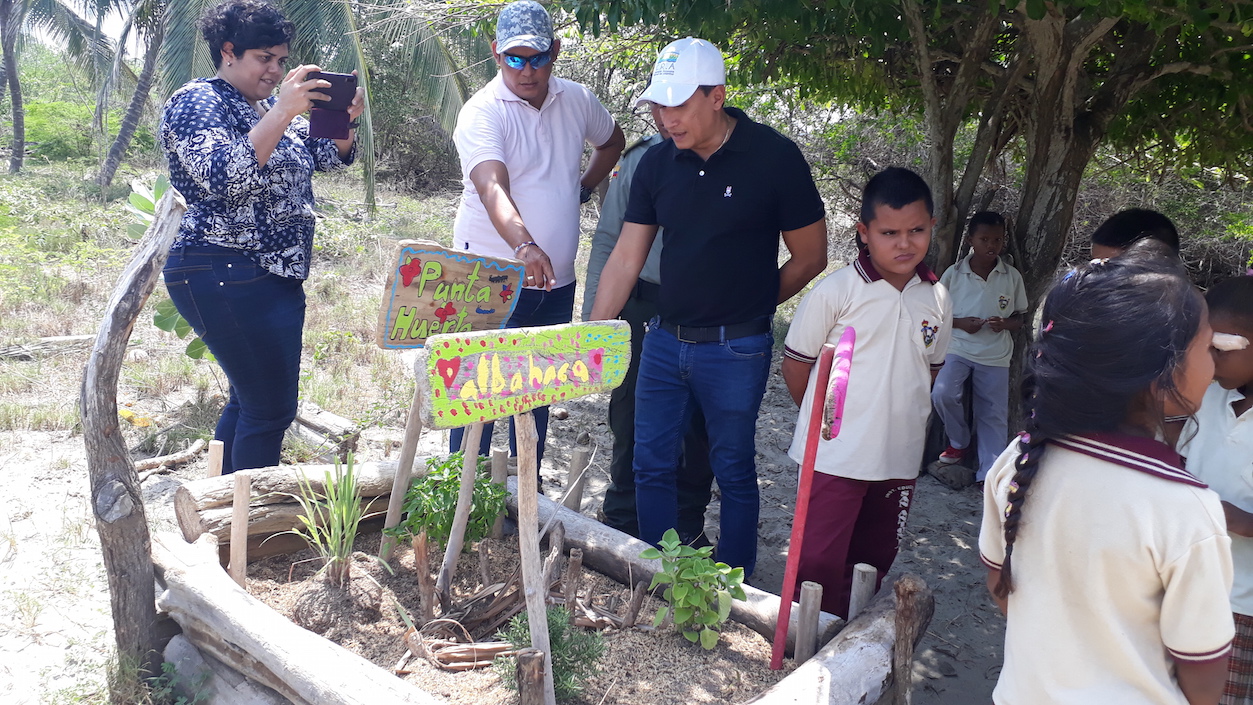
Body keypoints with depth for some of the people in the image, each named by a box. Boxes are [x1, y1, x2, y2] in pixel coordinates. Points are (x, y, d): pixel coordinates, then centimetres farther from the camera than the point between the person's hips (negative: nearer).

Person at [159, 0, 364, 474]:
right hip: (226, 278, -9)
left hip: (275, 276, 9)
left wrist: (343, 120, -9)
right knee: (272, 408, -9)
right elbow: (222, 177, -25)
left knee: (249, 401, 15)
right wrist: (282, 112, -29)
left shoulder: (270, 107, 18)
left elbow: (331, 157, 12)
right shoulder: (195, 102, -8)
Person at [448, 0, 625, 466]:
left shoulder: (576, 100, 5)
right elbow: (492, 187, -31)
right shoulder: (482, 113, -13)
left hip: (556, 282, 5)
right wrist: (525, 246, -48)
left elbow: (613, 141, 27)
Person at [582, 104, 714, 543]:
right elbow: (608, 240, 8)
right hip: (641, 307, 2)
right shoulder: (638, 160, 4)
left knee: (696, 427, 10)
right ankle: (623, 518, 29)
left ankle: (687, 524, 29)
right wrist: (592, 316, 5)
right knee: (630, 418, 10)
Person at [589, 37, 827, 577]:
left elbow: (809, 257, -3)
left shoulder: (774, 158, -11)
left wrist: (747, 306, 4)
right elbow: (626, 257, 3)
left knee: (734, 472, 8)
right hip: (664, 340, 5)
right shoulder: (657, 163, 2)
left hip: (735, 350, -4)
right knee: (651, 466, 10)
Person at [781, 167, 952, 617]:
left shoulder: (937, 300, 3)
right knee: (819, 564, -1)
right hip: (835, 457, -5)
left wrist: (902, 420, 10)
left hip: (900, 458, 5)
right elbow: (795, 364, -4)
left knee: (872, 563, 17)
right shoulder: (835, 292, -12)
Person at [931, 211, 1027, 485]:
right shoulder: (954, 274, -3)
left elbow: (1019, 318, 9)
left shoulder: (1012, 277, 1)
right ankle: (959, 441, 4)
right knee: (943, 395, -24)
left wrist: (1005, 324, -14)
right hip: (957, 349, -1)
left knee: (994, 416, 0)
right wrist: (960, 323, -14)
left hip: (996, 356, 1)